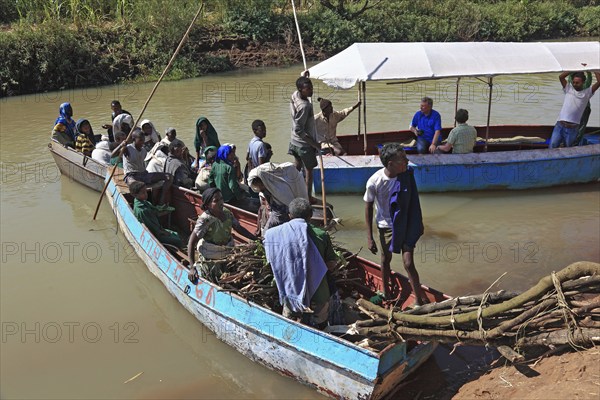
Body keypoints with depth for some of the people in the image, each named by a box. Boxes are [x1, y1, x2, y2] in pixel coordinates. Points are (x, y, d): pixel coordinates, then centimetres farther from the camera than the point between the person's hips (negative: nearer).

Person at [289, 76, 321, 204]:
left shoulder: (295, 95, -8)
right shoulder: (304, 106, -34)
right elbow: (299, 130, -32)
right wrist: (315, 144, -26)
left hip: (295, 141, 9)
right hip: (305, 144, -9)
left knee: (298, 166, 26)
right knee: (309, 170, 11)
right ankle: (309, 197, 26)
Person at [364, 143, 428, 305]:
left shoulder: (407, 174, -17)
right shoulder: (375, 181, -25)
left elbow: (412, 199, 1)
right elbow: (368, 207, -11)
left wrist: (418, 223, 11)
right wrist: (369, 237, -10)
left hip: (406, 224, 1)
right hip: (386, 226, -1)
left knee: (408, 263, -5)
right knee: (386, 260, 19)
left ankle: (420, 300, 11)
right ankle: (386, 292, 44)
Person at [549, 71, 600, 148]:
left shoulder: (587, 92, 8)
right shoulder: (569, 89, 12)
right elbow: (561, 77, 1)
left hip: (572, 128, -1)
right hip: (560, 125, 1)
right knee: (552, 147, -9)